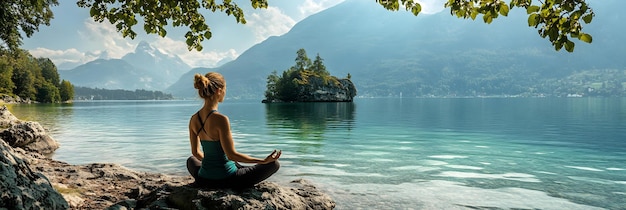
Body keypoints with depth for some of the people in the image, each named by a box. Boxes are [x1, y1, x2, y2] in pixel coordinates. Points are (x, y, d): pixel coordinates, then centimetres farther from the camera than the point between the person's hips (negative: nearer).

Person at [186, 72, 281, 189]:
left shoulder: (194, 119, -2)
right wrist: (264, 161, -16)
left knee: (191, 160, 42)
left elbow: (195, 152, 9)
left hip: (203, 180, 7)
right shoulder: (220, 119, -23)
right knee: (274, 164, 6)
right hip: (226, 180, -6)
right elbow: (231, 154, -21)